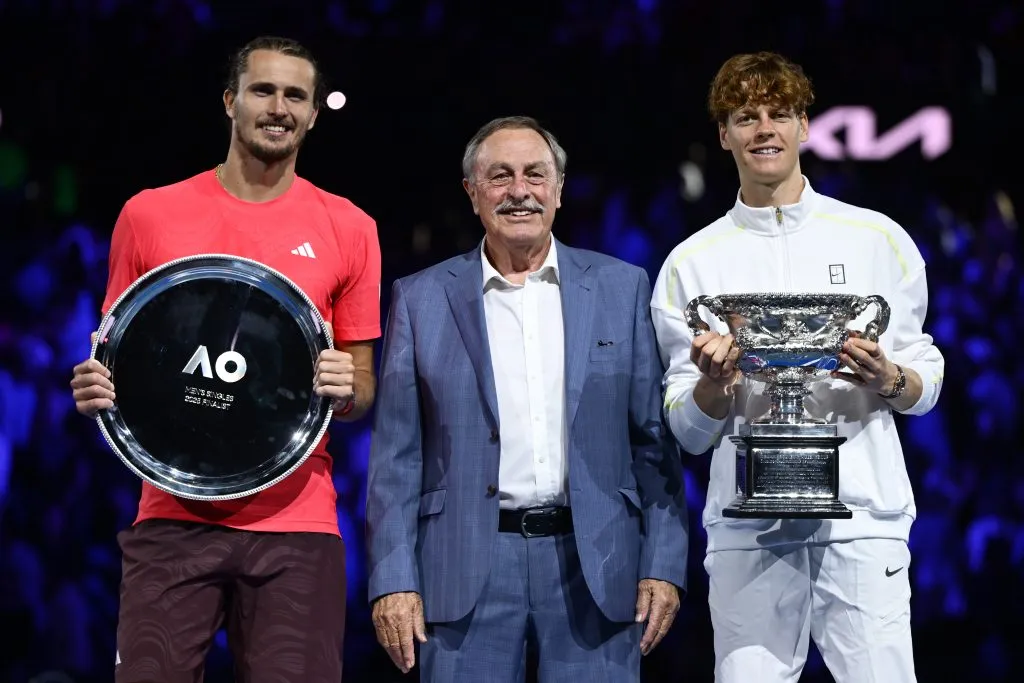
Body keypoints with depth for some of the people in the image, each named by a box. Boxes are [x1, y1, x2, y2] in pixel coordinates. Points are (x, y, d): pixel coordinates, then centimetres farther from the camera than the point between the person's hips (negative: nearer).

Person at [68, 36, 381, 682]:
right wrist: (97, 388, -5)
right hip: (173, 519, 0)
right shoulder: (150, 215, 7)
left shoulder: (348, 229, 8)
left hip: (296, 526, 0)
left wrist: (347, 390, -8)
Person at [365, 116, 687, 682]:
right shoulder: (422, 300, 6)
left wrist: (663, 566, 0)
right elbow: (397, 457, 4)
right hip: (467, 567, 0)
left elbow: (653, 442, 7)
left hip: (593, 568, 1)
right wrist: (393, 581, -3)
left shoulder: (622, 289, 8)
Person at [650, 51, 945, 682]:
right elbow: (688, 433, 9)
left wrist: (889, 380, -10)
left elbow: (926, 387, 12)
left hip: (862, 516, -1)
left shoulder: (878, 239, 9)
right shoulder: (692, 264, 10)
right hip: (747, 528, 1)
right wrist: (715, 385, -11)